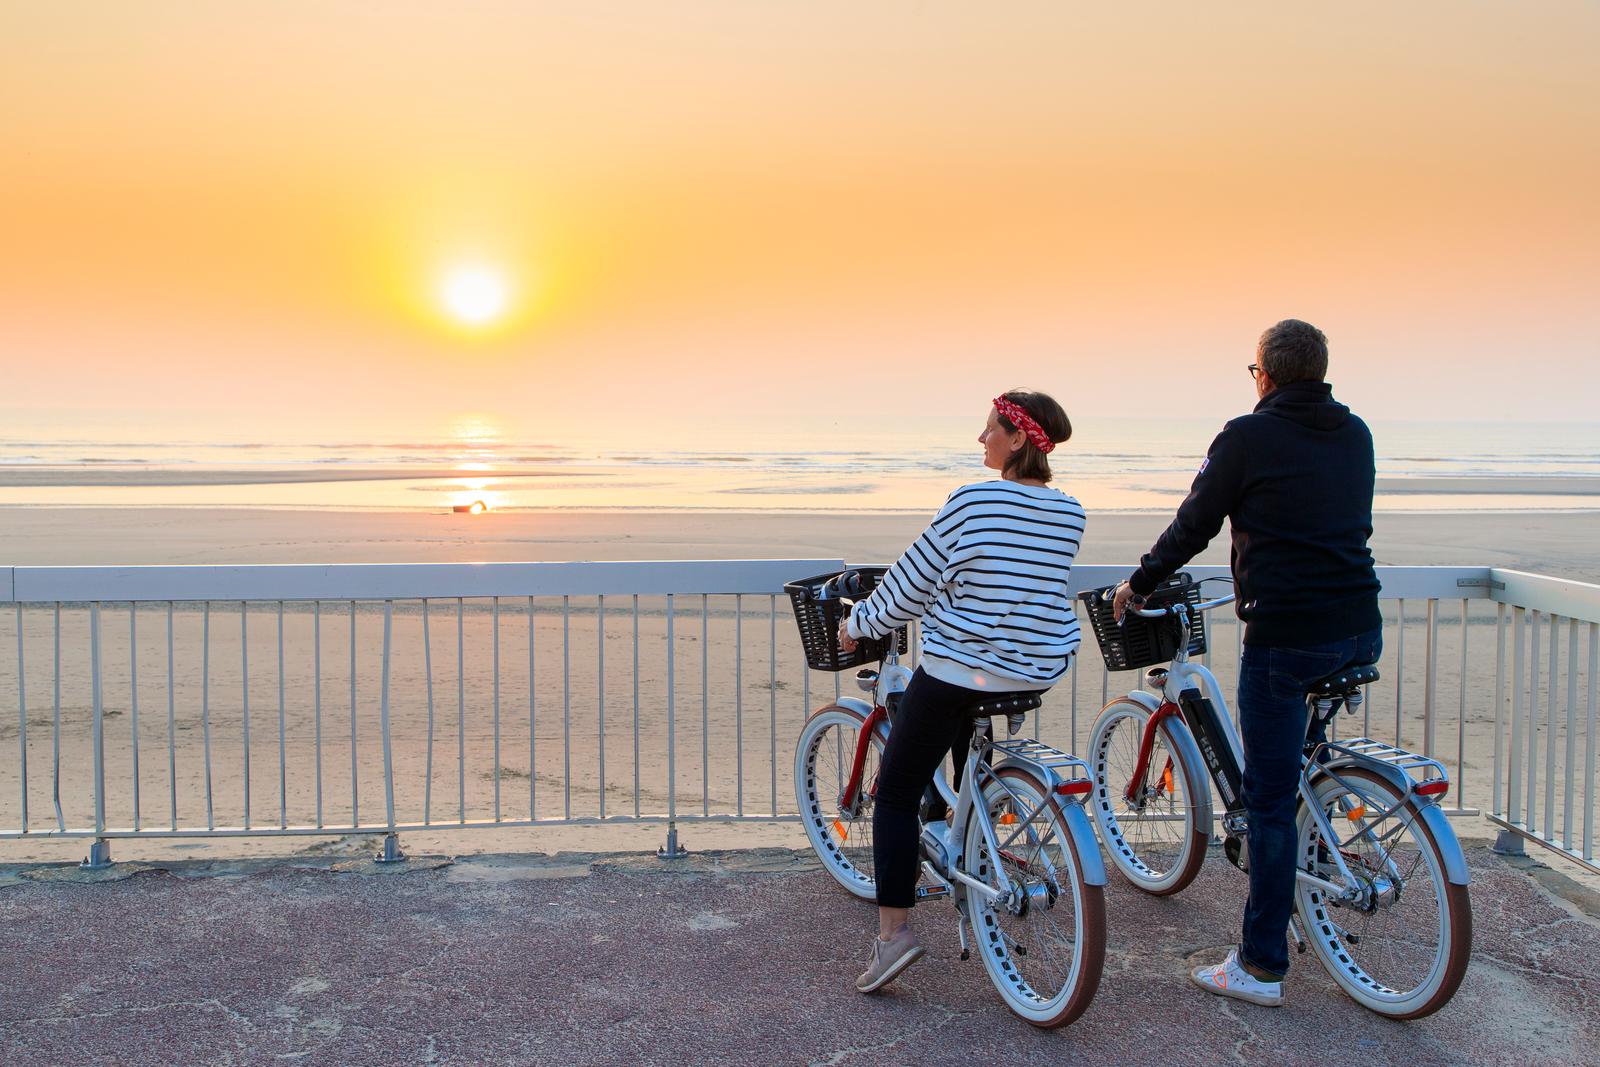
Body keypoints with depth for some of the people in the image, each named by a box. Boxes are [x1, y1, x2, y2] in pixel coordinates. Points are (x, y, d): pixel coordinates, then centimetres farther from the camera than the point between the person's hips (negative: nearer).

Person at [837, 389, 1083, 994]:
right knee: (974, 777, 33)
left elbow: (911, 582, -9)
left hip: (958, 671, -6)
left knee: (897, 794, 6)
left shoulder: (972, 503, -16)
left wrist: (858, 624, 8)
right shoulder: (1069, 514, 2)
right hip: (1040, 671, 7)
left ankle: (893, 930, 1)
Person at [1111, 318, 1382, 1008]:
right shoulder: (1356, 435, 10)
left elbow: (1192, 527, -1)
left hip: (1284, 638, -7)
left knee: (1269, 798, 1)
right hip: (1360, 631, 7)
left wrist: (1138, 586, 14)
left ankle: (1261, 968, 8)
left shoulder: (1248, 436, -7)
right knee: (1304, 771, 28)